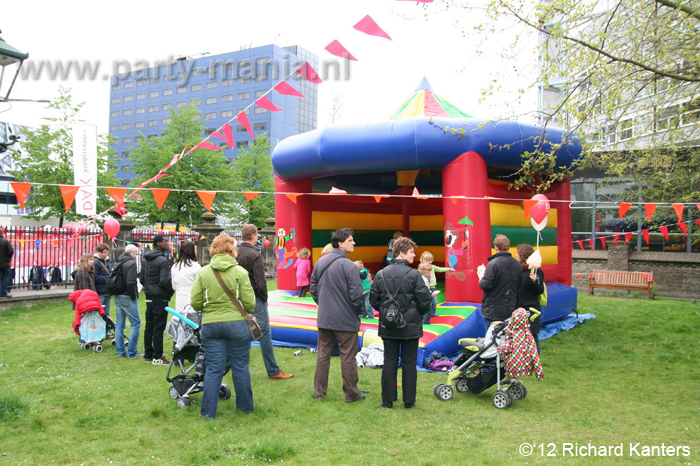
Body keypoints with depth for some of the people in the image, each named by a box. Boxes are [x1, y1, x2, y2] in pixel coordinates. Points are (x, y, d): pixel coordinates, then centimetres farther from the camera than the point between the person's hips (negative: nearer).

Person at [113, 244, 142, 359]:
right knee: (136, 323, -1)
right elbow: (130, 282, -21)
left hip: (117, 297, 9)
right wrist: (134, 295, -10)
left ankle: (120, 351, 18)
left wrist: (116, 292, 13)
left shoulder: (118, 262, 11)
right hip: (127, 297, -8)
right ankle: (132, 352, -2)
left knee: (120, 324, 13)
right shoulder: (131, 263, -13)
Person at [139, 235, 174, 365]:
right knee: (158, 327, -3)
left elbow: (141, 278, 15)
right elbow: (164, 281, -21)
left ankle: (148, 354, 21)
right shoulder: (162, 260, -16)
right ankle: (157, 357, 1)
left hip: (149, 298, 8)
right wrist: (171, 289, -6)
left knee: (149, 326, 14)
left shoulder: (145, 259, 11)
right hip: (160, 298, -8)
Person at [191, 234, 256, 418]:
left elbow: (195, 302, -1)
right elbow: (249, 302, -9)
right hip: (237, 324, -2)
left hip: (210, 325, 2)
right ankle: (245, 406, 26)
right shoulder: (240, 272, -7)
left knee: (213, 369, 9)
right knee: (240, 367, 11)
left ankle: (208, 411, 15)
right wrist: (246, 312, 13)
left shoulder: (203, 272, -1)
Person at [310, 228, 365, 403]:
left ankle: (319, 392, 23)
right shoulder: (348, 265, -18)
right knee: (348, 357, 5)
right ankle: (351, 394, 16)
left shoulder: (320, 262, 5)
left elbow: (313, 288, 12)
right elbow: (356, 294, -18)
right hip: (346, 319, -6)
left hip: (324, 319, 6)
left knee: (323, 354, 15)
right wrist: (358, 311, -1)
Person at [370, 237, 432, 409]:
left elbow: (373, 299, 3)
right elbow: (424, 300, -11)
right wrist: (421, 314, 9)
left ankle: (387, 399, 15)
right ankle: (409, 401, 15)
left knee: (389, 362, 11)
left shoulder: (381, 274, -1)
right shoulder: (413, 274, -13)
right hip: (410, 327, -3)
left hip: (388, 327, 3)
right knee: (409, 364, 8)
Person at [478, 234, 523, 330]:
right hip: (510, 311, 6)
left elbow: (485, 285, -19)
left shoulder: (493, 264, -17)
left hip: (493, 312, -6)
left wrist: (481, 278, 0)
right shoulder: (517, 264, 4)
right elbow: (519, 287, 11)